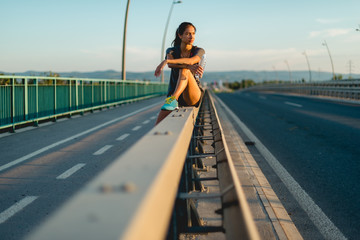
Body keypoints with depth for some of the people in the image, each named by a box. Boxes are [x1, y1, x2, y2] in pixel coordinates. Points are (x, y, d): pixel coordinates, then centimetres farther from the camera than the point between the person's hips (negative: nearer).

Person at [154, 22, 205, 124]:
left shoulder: (199, 51, 2)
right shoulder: (171, 51, 5)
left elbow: (191, 60, -22)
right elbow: (171, 65, -19)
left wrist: (166, 61, -34)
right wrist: (190, 67, -38)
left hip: (194, 96, -2)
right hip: (174, 93, 3)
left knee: (184, 70, -34)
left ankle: (173, 100, -51)